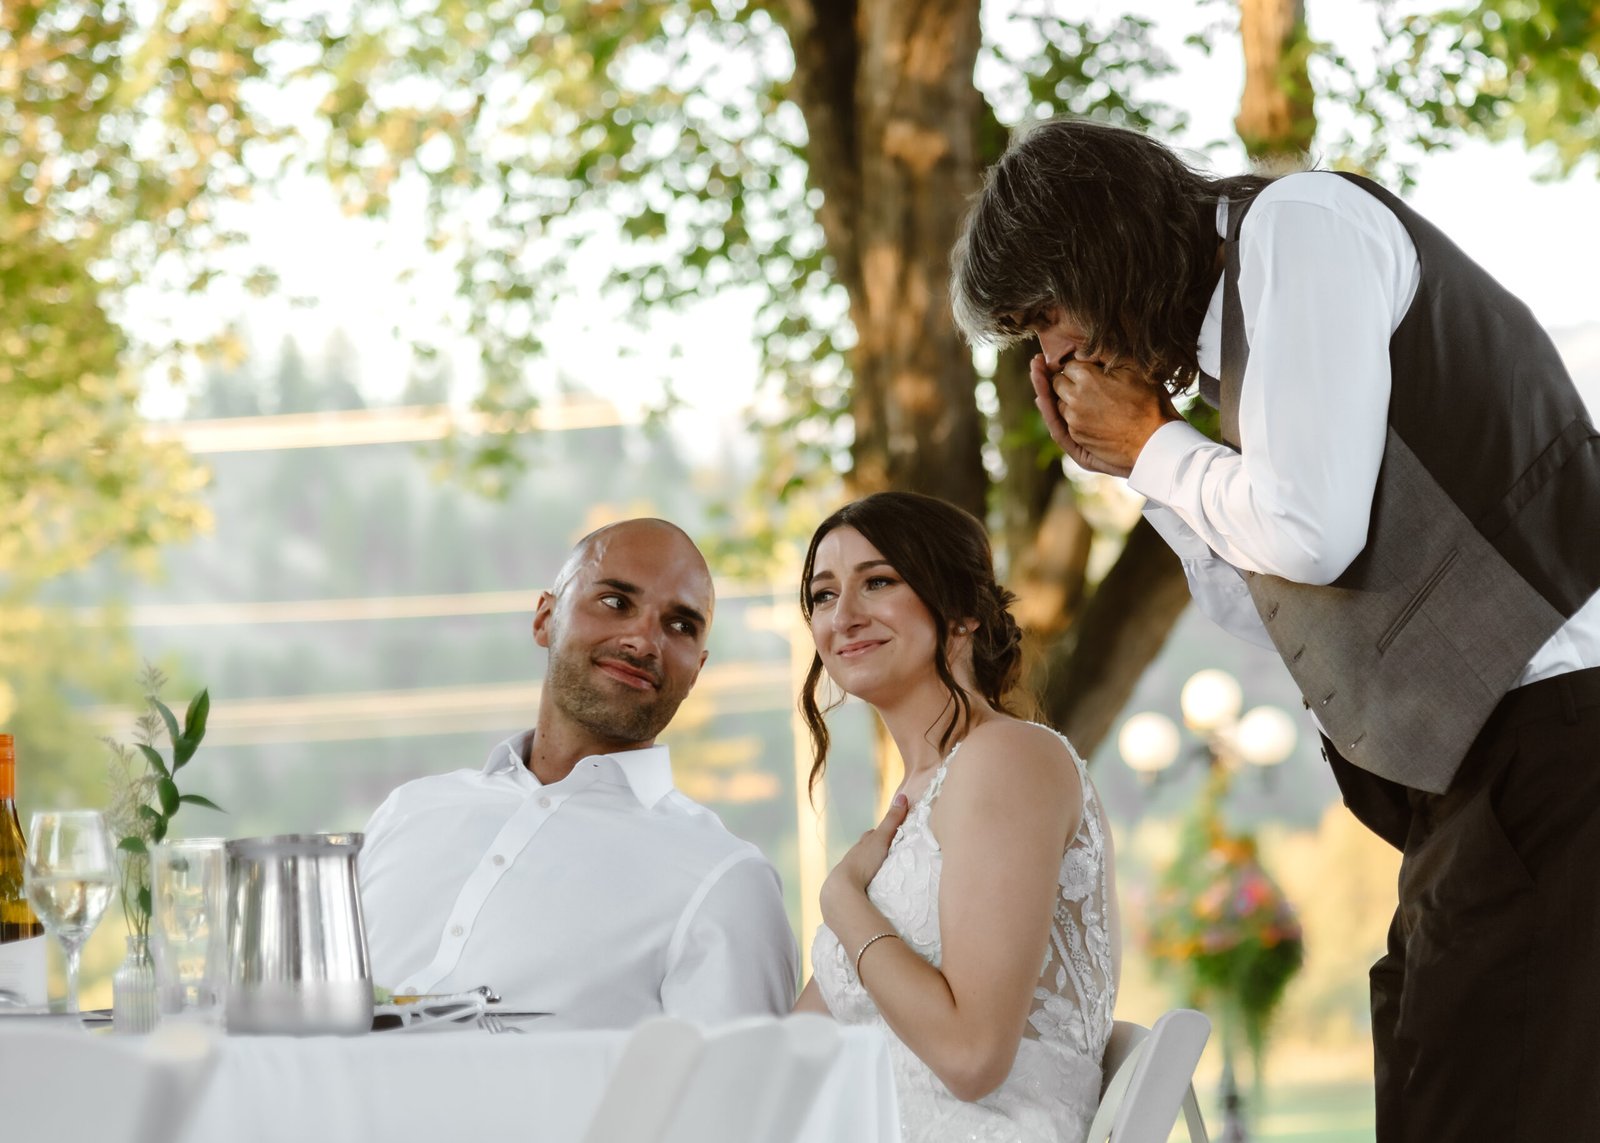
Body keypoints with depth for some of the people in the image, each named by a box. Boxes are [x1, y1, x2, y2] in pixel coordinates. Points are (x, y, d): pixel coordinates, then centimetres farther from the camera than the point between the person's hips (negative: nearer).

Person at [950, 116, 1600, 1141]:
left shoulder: (1300, 221, -5)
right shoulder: (1237, 320, 23)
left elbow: (1310, 532, -16)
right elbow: (1290, 622, 23)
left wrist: (1151, 445, 2)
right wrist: (1138, 471, 18)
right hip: (1481, 768, 10)